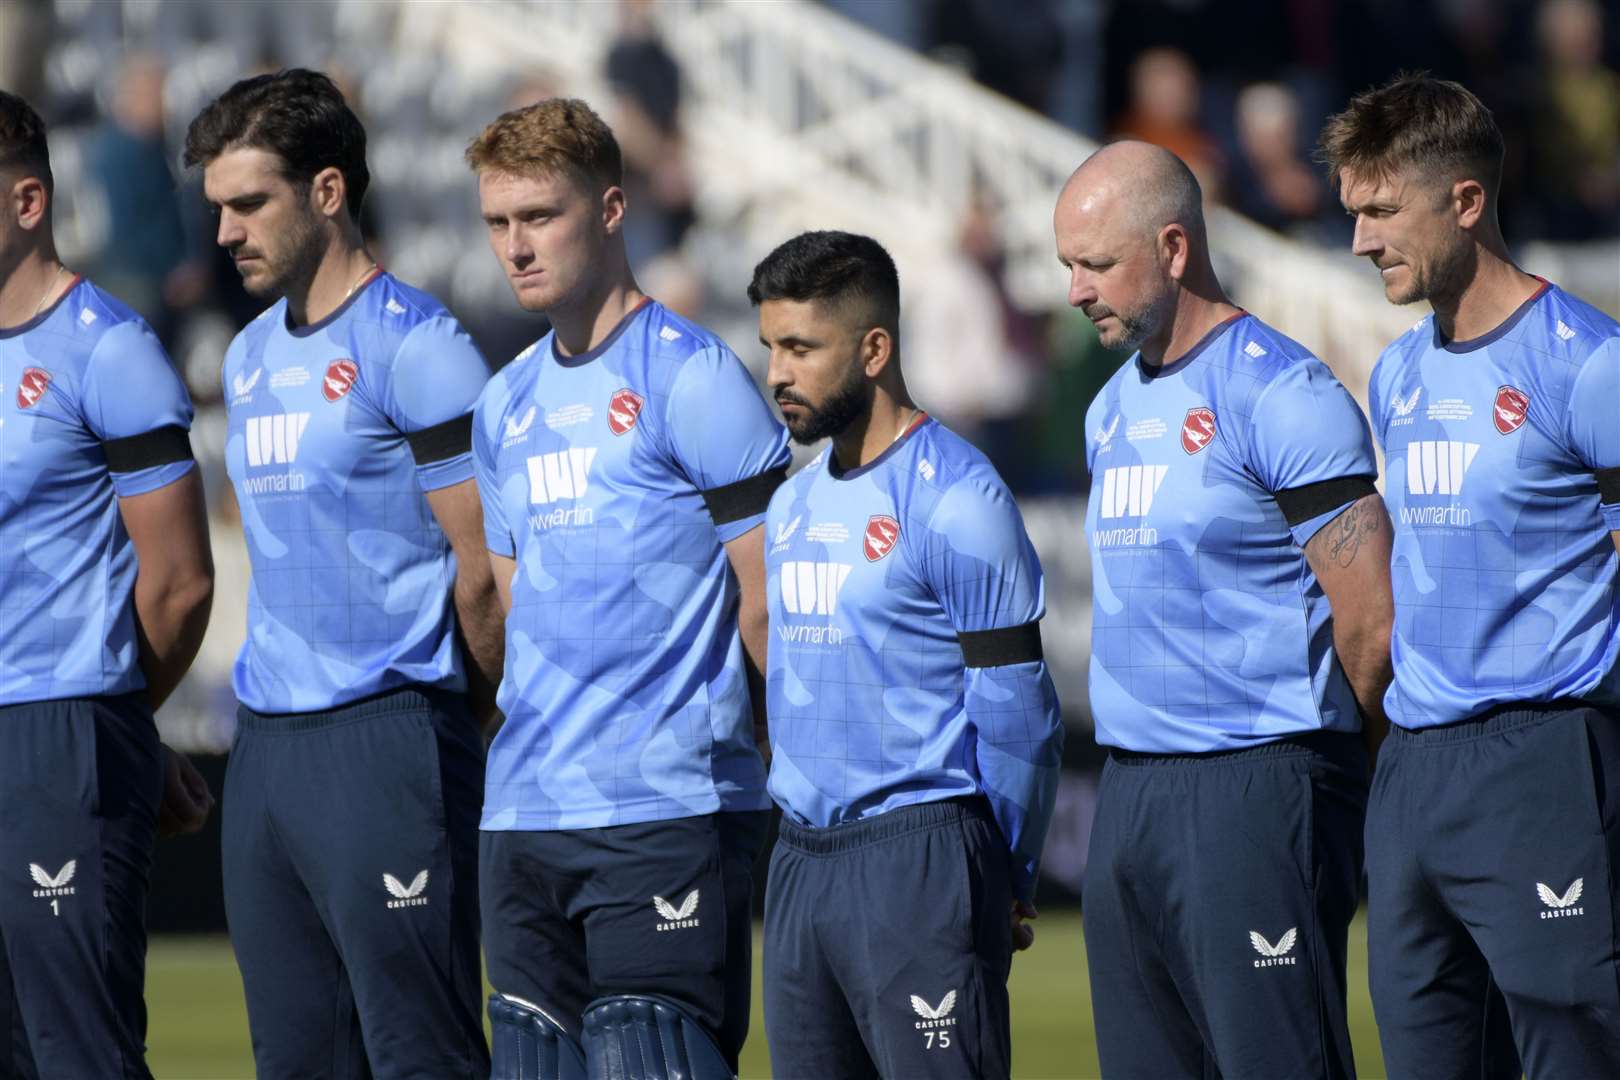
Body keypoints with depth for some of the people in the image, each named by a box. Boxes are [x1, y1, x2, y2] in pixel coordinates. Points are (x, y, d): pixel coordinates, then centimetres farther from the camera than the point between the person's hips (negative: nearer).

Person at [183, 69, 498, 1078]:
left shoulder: (413, 345, -9)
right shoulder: (253, 357, 17)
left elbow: (485, 573, -10)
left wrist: (453, 720, 0)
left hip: (385, 736, -8)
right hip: (268, 747, 8)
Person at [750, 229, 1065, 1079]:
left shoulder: (955, 499, -9)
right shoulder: (794, 504, 15)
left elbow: (1016, 711, -9)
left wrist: (1010, 885, -7)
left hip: (919, 851, -8)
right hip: (800, 861, 8)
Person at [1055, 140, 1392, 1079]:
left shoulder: (1282, 396, -11)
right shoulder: (1115, 410, 16)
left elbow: (1371, 626, -13)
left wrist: (1298, 754, -1)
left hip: (1257, 791, -9)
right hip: (1129, 794, 9)